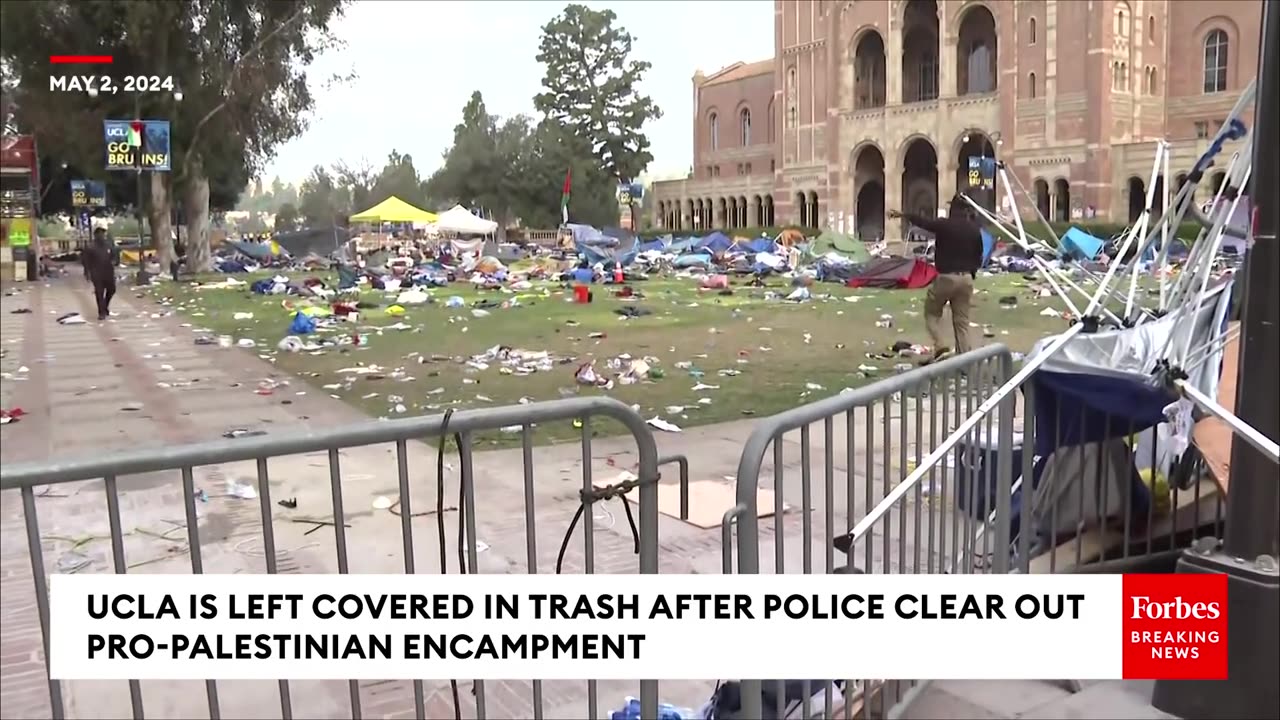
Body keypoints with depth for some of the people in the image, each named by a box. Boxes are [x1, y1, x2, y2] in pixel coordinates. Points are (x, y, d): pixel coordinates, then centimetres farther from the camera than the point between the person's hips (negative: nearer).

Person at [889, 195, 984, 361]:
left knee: (932, 313, 12)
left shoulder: (943, 224, -9)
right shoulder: (974, 229, 6)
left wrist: (900, 214, 19)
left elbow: (921, 221, 4)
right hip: (966, 278, 4)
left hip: (946, 277, -4)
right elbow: (978, 256, 12)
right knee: (962, 321, 8)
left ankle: (941, 347, -8)